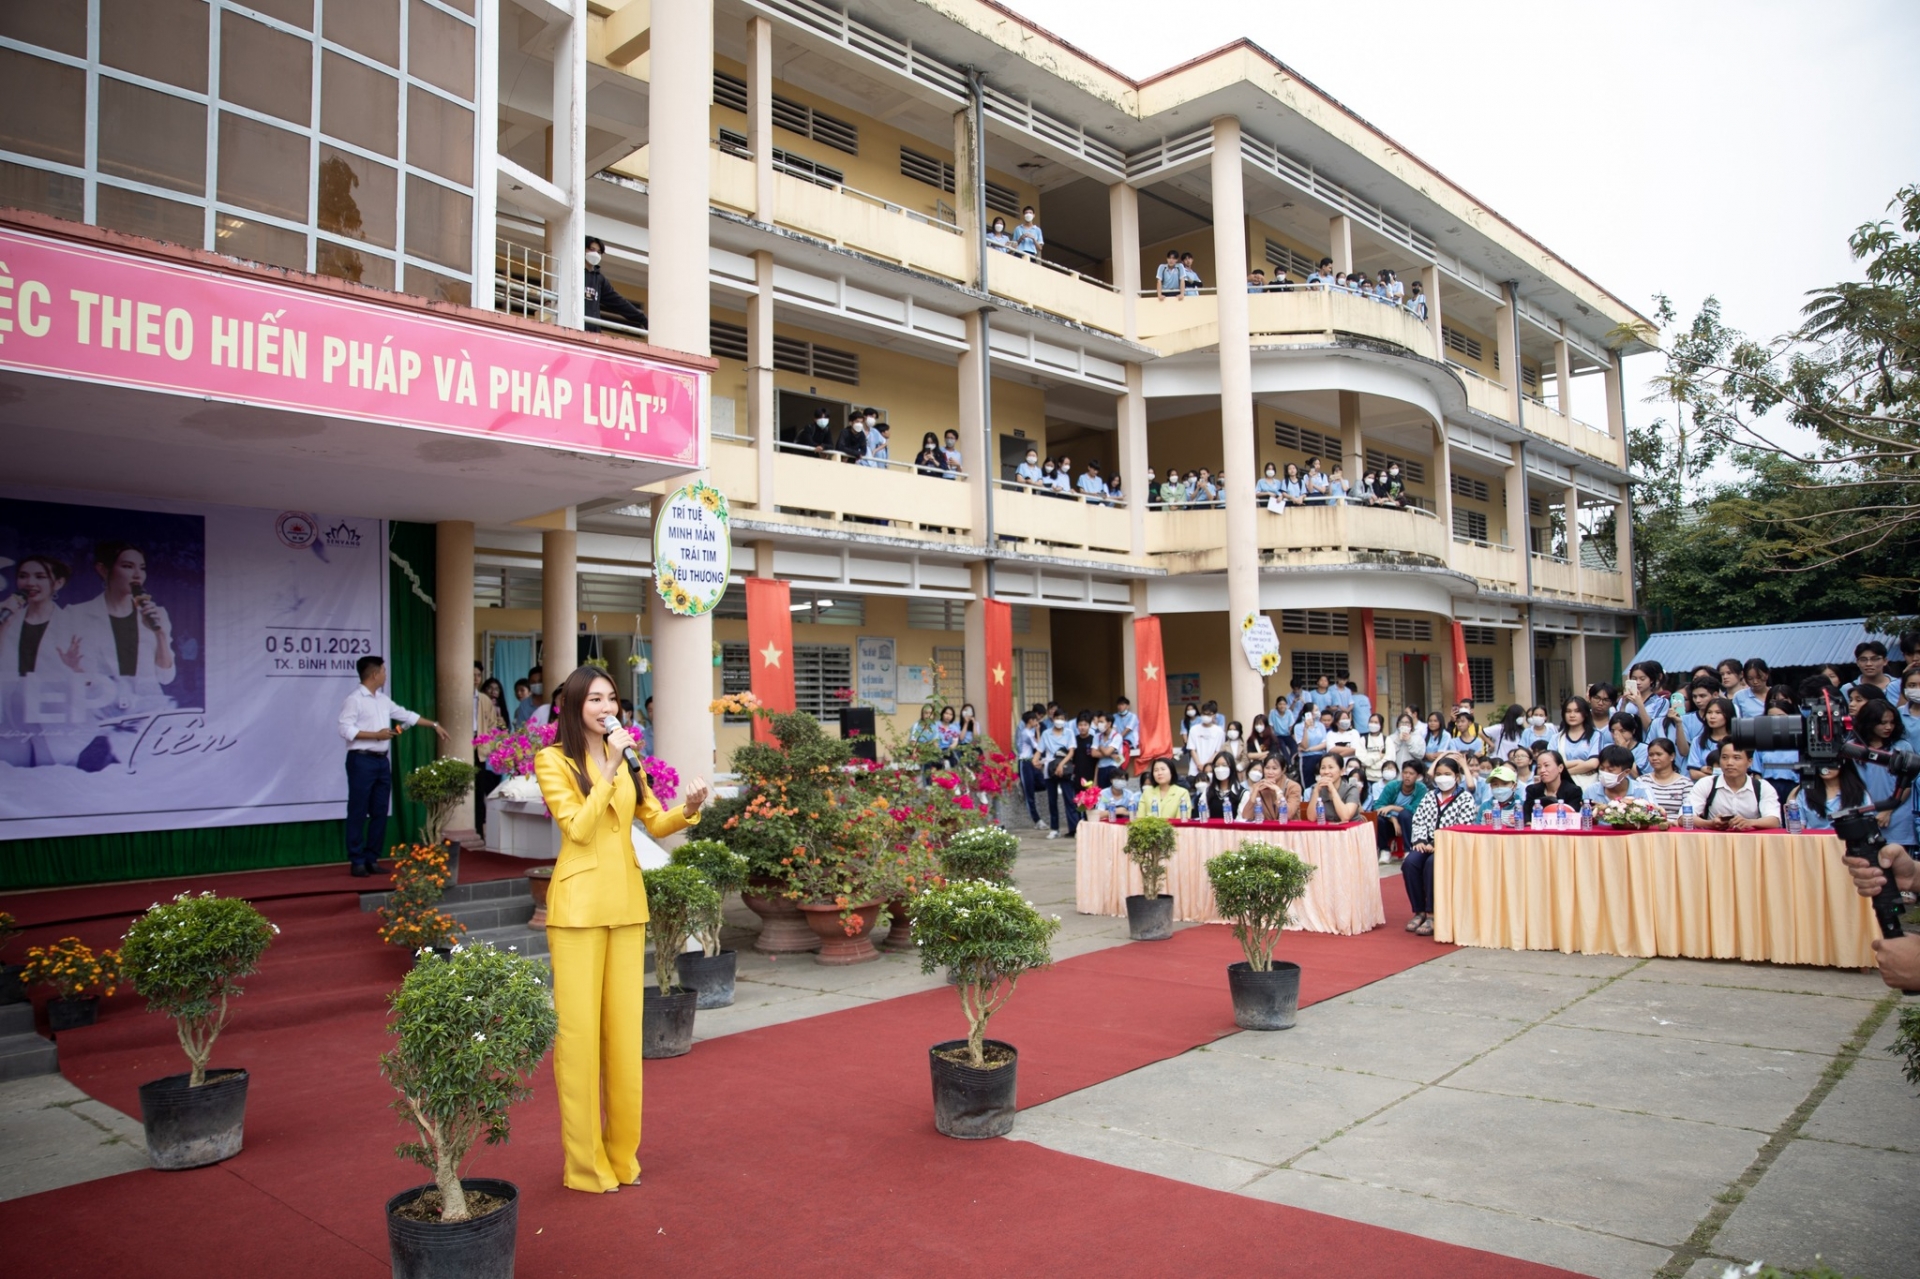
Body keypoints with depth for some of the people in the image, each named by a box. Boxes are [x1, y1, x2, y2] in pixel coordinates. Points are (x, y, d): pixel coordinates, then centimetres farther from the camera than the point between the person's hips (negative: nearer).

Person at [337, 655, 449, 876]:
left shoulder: (383, 699, 15)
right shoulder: (354, 699, -9)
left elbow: (406, 715, 22)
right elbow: (345, 730, -16)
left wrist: (434, 725, 22)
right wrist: (376, 735, -16)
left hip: (382, 761, 8)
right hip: (362, 761, -8)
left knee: (379, 813, 8)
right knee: (358, 813, -2)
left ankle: (372, 859, 15)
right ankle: (357, 862, 4)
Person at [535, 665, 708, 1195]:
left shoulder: (627, 758, 13)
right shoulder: (554, 760, -4)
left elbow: (656, 824, 9)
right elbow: (578, 828, -13)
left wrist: (688, 808, -11)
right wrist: (608, 770, -18)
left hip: (627, 902, 5)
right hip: (579, 905, -5)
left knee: (625, 1027, 9)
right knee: (578, 1030, -1)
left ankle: (622, 1150, 22)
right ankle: (584, 1161, 10)